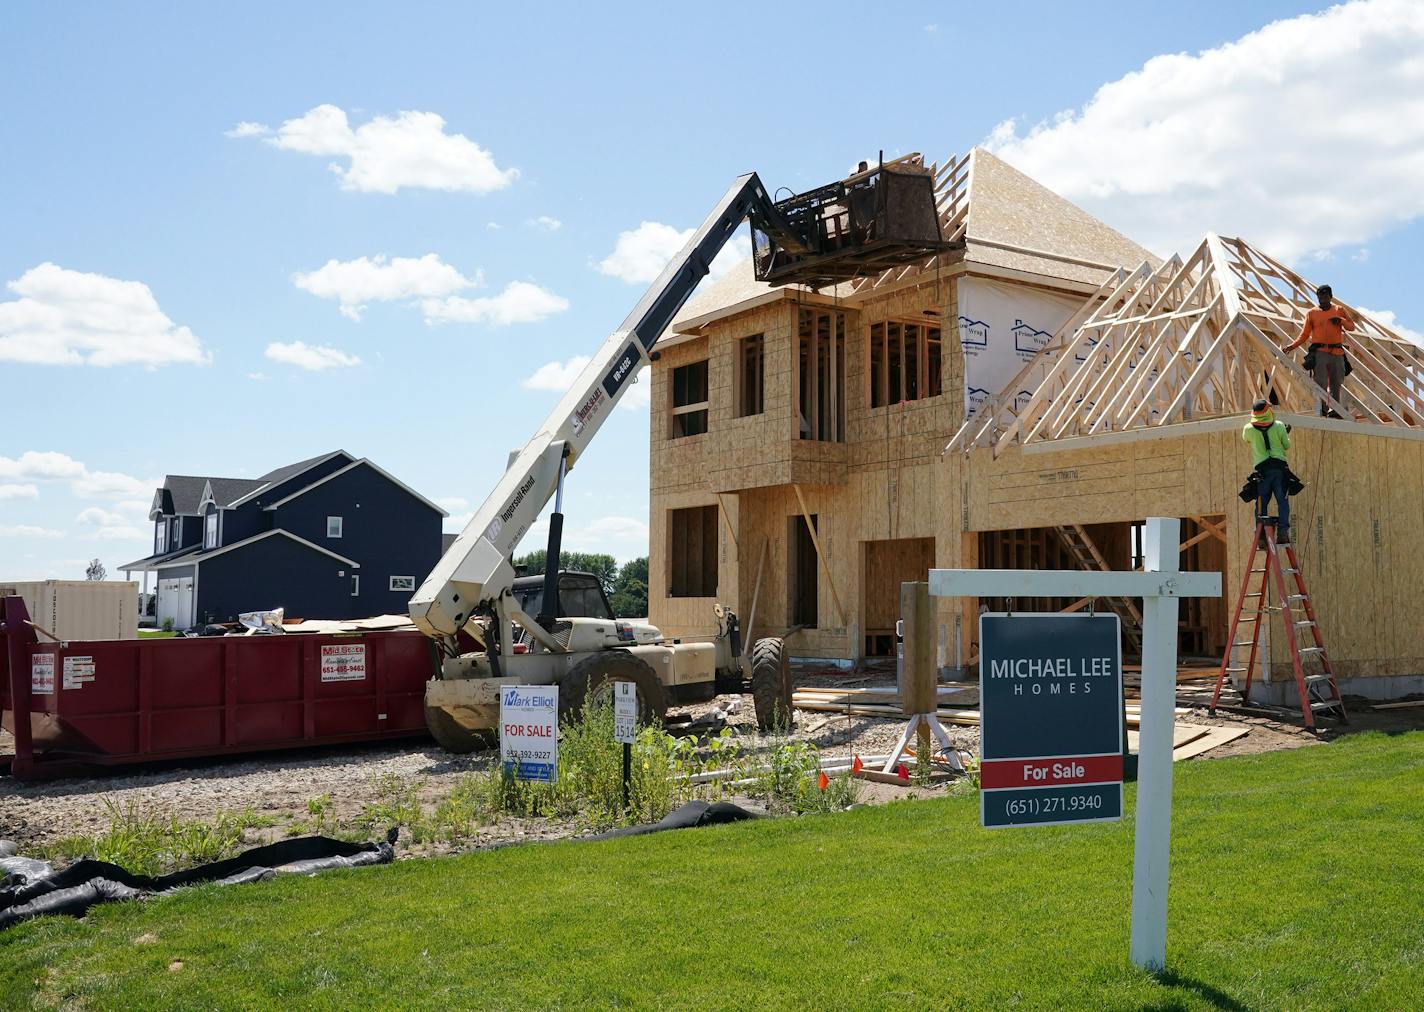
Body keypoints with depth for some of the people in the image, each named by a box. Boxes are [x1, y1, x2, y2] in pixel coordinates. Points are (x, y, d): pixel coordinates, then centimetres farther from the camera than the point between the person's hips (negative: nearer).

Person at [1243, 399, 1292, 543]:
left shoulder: (1249, 429, 1)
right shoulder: (1279, 426, 0)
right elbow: (1287, 446, 12)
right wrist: (1286, 434, 31)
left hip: (1262, 470, 1)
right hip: (1279, 468, -1)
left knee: (1261, 504, 2)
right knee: (1282, 501, 2)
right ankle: (1282, 531, -8)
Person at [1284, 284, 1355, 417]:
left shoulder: (1340, 310, 13)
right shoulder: (1312, 313, 9)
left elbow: (1352, 326, 13)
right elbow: (1305, 334, 8)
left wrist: (1341, 321, -7)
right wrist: (1293, 346, -6)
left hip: (1337, 352, 2)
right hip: (1320, 351, -2)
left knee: (1335, 383, 0)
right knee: (1321, 381, -11)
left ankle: (1334, 409, 1)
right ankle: (1323, 408, -12)